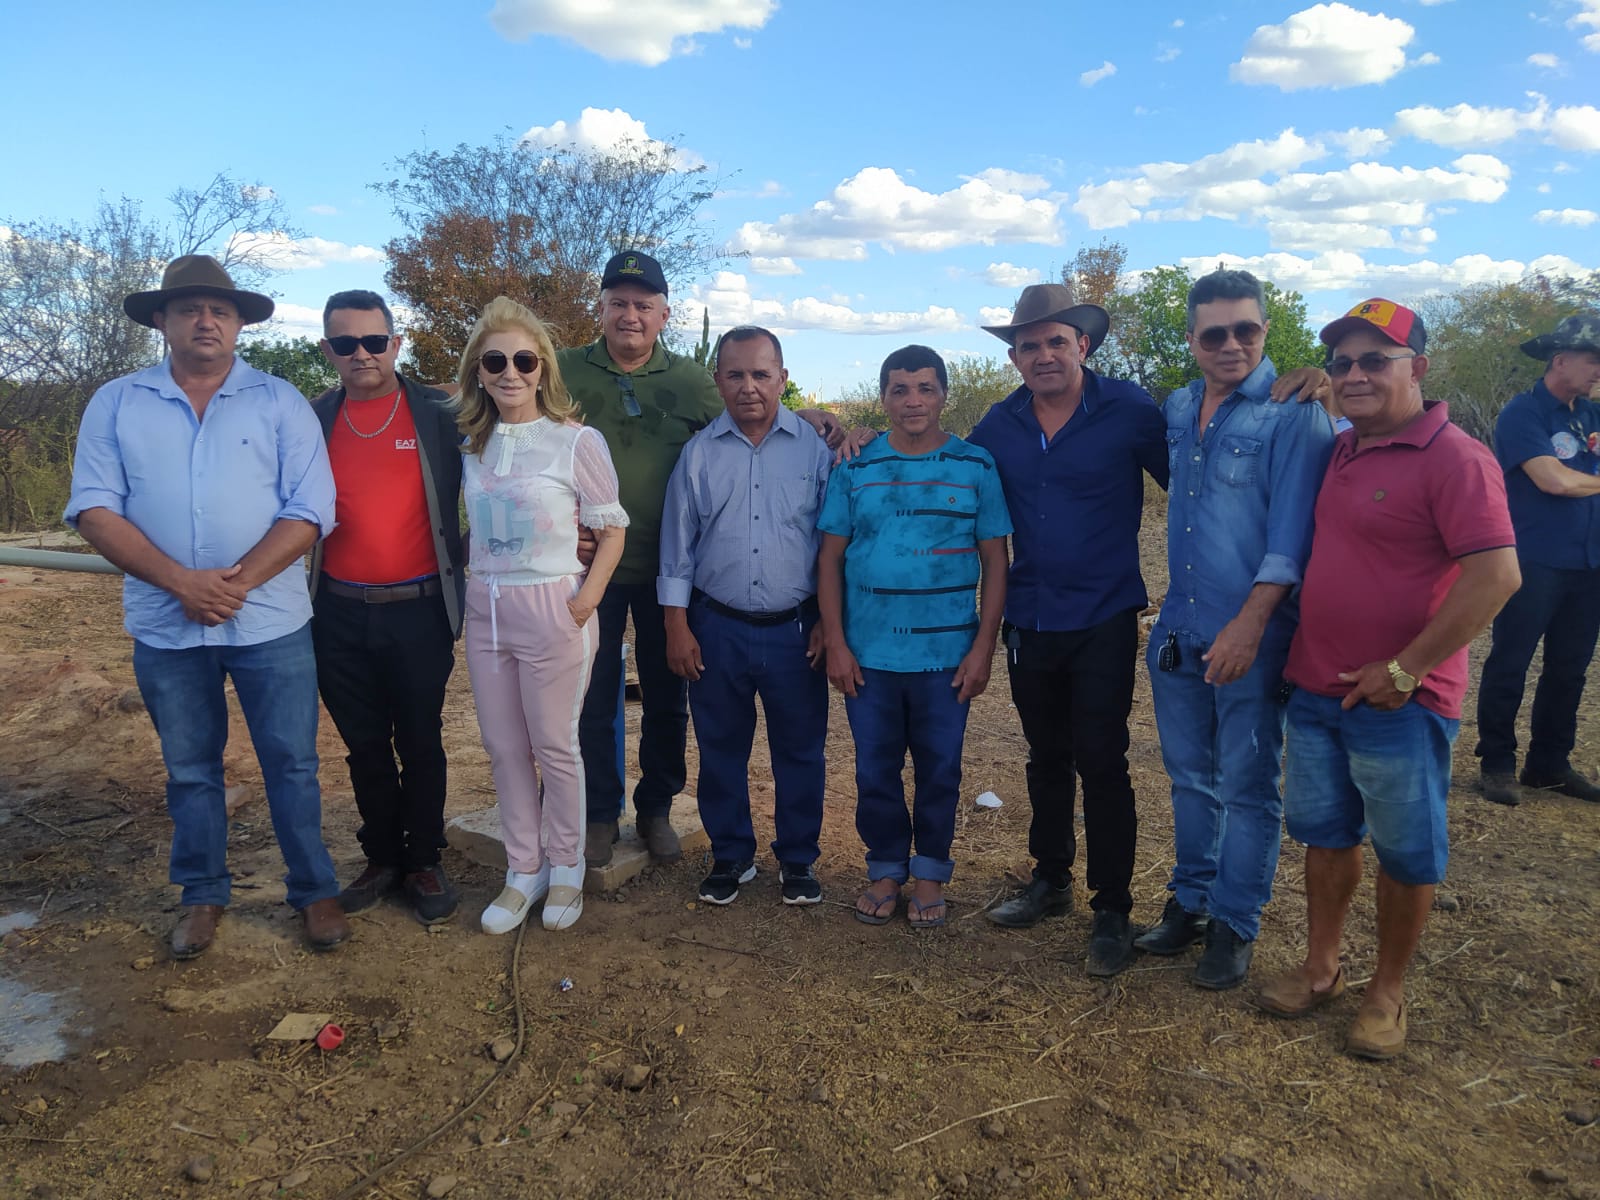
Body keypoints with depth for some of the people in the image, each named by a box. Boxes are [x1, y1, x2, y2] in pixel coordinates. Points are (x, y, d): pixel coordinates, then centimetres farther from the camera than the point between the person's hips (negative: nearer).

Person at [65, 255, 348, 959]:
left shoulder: (279, 403, 1)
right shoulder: (116, 404, 5)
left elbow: (310, 510, -6)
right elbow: (94, 509, -3)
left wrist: (237, 582, -17)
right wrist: (181, 582, -16)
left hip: (270, 621, -1)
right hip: (164, 628, 2)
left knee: (291, 763, 5)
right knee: (189, 769, 14)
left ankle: (314, 891, 21)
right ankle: (203, 895, 31)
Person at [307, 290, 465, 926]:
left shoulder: (439, 414, -3)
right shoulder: (312, 421, 5)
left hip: (419, 612, -2)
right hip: (339, 616, 3)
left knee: (420, 745, 9)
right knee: (365, 747, 14)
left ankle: (424, 861, 25)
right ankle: (382, 858, 30)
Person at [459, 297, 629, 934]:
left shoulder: (576, 441, -10)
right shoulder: (471, 445, 7)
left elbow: (612, 528, -5)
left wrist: (588, 597, -14)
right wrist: (474, 578, 4)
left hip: (552, 609, -5)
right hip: (485, 607, 5)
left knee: (555, 746, 6)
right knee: (504, 748, 12)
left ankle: (565, 869, 25)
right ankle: (522, 871, 26)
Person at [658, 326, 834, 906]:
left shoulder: (815, 447, -1)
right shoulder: (699, 452, 2)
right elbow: (678, 544, 5)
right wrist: (677, 625, 1)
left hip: (794, 630, -1)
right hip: (717, 628, 1)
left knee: (800, 751, 9)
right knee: (721, 749, 12)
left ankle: (797, 859, 27)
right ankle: (730, 855, 29)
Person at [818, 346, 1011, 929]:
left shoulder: (976, 466, 0)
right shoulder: (854, 468, 3)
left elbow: (994, 563, 1)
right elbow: (830, 558, 4)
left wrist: (983, 648, -5)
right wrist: (835, 644, -3)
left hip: (947, 654, -1)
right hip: (869, 654, 1)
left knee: (940, 769, 10)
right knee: (875, 770, 10)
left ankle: (930, 872, 29)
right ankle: (885, 869, 29)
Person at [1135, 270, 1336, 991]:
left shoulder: (1293, 412, -10)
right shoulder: (1177, 409, 9)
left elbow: (1292, 529, -15)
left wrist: (1249, 623, -21)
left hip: (1253, 633, -6)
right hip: (1179, 631, 6)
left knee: (1247, 785, 5)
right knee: (1190, 776, 17)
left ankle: (1235, 925, 20)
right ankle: (1190, 901, 32)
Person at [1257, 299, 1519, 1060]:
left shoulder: (1454, 459, -15)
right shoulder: (1340, 452, 8)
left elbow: (1496, 575, -22)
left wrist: (1404, 670, -21)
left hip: (1398, 701, -7)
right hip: (1315, 690, 7)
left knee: (1405, 853, 10)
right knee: (1325, 834, 18)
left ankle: (1387, 993, 27)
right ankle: (1320, 968, 34)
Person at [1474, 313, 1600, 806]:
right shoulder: (1523, 412, -8)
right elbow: (1555, 479, -19)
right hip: (1534, 564, -7)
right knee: (1509, 666, 1)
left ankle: (1550, 763, 23)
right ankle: (1497, 763, 11)